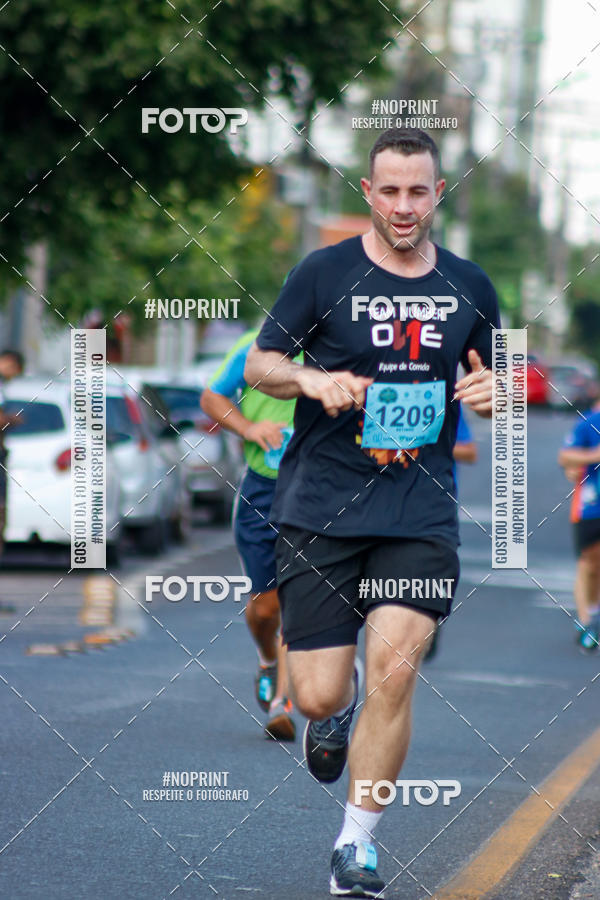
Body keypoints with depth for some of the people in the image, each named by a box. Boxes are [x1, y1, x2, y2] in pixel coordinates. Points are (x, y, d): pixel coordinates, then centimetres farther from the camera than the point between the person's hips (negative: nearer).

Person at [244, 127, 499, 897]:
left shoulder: (469, 287, 8)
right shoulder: (325, 274, -1)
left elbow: (495, 382, 21)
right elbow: (259, 364, 5)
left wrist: (490, 392, -3)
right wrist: (312, 379, -16)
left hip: (421, 514, 1)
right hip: (321, 507, -1)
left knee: (395, 667, -15)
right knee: (320, 693, -4)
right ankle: (339, 705, 37)